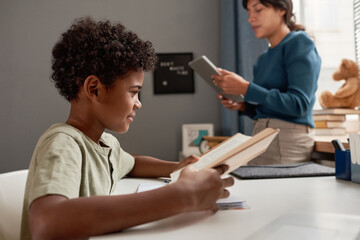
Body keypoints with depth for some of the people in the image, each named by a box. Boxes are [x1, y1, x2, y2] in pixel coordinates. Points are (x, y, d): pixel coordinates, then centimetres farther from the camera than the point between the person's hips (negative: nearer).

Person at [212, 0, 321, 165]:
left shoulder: (299, 42, -6)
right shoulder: (263, 58, 15)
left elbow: (299, 104, -17)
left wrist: (246, 88, -20)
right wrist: (242, 106, 0)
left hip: (288, 140, -7)